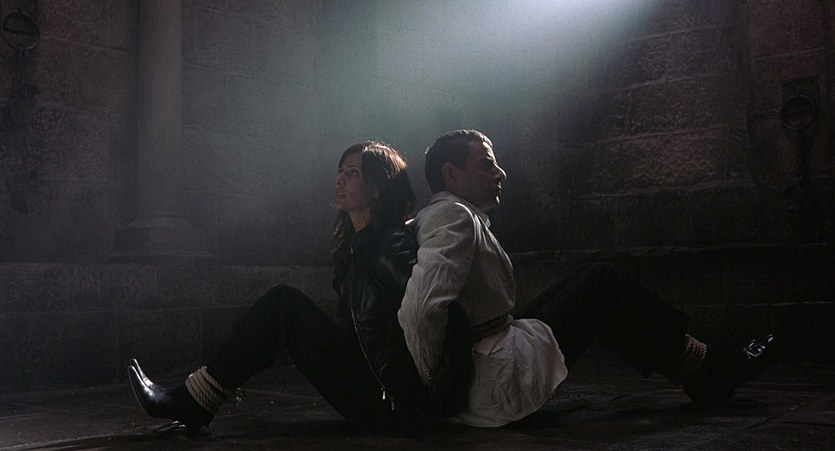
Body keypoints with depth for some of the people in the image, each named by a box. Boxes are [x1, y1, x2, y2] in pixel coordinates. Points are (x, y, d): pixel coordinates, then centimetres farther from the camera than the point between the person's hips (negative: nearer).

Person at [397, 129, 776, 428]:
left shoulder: (437, 218, 16)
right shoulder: (453, 215, -15)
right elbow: (422, 306, -30)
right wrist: (432, 381, -19)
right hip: (494, 382, -11)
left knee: (591, 280, 16)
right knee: (601, 284, -1)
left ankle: (703, 368, 20)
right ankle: (705, 372, 12)